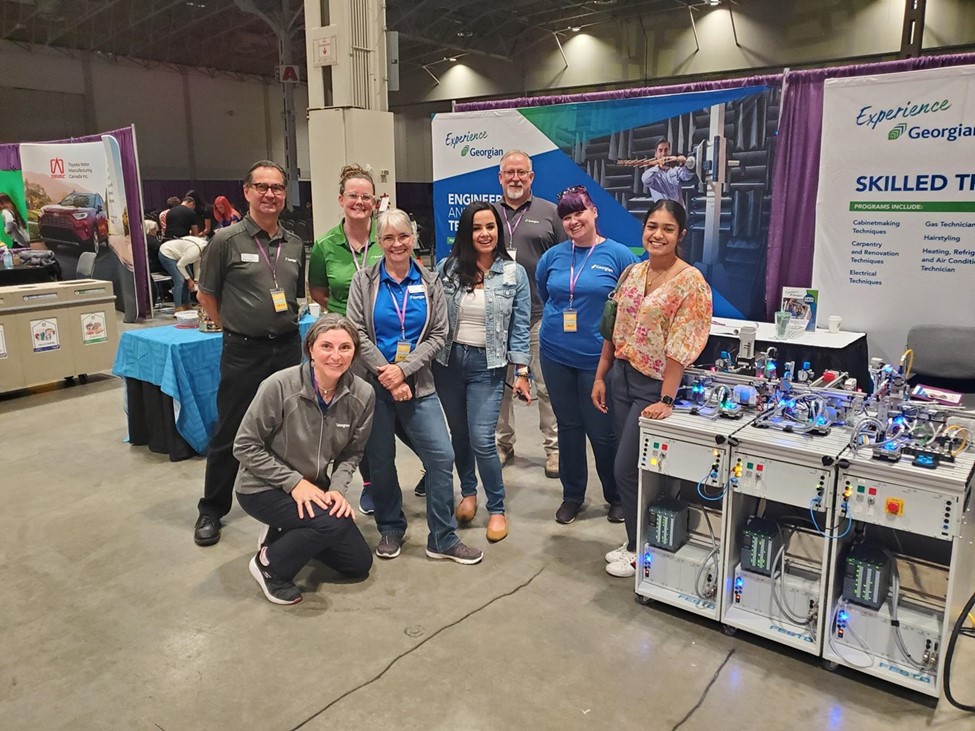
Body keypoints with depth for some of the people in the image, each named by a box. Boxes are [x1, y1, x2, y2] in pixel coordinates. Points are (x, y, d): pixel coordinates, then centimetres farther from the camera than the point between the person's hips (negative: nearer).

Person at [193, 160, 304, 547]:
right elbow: (206, 294, 2)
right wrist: (234, 328, 3)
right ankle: (211, 509, 21)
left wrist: (286, 324, 9)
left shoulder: (294, 243, 7)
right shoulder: (227, 240, -7)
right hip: (243, 352, -4)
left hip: (288, 347, 4)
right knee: (230, 434, 5)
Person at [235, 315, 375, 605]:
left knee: (359, 564, 9)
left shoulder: (362, 394, -16)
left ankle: (284, 534, 26)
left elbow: (352, 452, -3)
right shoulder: (280, 385, -27)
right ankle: (269, 564, -3)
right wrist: (294, 482, -24)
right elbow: (245, 446, -18)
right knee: (334, 523, -31)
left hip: (314, 487, 6)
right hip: (262, 488, -5)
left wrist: (337, 488, -20)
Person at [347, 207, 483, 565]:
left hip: (417, 383, 1)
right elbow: (357, 333, -6)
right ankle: (390, 529, 29)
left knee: (442, 456, -6)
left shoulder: (429, 282, 4)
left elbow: (438, 334, -1)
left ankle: (443, 539, 8)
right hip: (374, 383, -1)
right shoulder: (364, 281, 0)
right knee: (381, 461, 7)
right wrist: (387, 376, -14)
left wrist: (403, 369, -13)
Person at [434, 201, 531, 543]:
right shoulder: (447, 267, 1)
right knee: (459, 434, 14)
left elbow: (520, 327, -1)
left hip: (487, 365, -2)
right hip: (448, 361, 3)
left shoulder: (514, 273, -2)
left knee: (482, 440, -8)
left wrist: (522, 372, -5)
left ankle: (497, 509, 11)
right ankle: (468, 492, 37)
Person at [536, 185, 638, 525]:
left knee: (602, 431, 4)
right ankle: (572, 495, 29)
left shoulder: (618, 255, -7)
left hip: (598, 358, -3)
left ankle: (617, 497, 26)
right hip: (556, 355, 4)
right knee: (568, 427, 14)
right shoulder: (553, 256, 3)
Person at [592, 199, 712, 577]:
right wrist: (600, 376, 9)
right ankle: (634, 542, 30)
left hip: (653, 385, -6)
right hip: (621, 377, 6)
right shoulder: (632, 273, 7)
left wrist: (666, 400, -22)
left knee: (627, 469, -1)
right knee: (630, 467, 13)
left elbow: (681, 347, -18)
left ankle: (639, 550, 20)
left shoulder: (691, 282, -13)